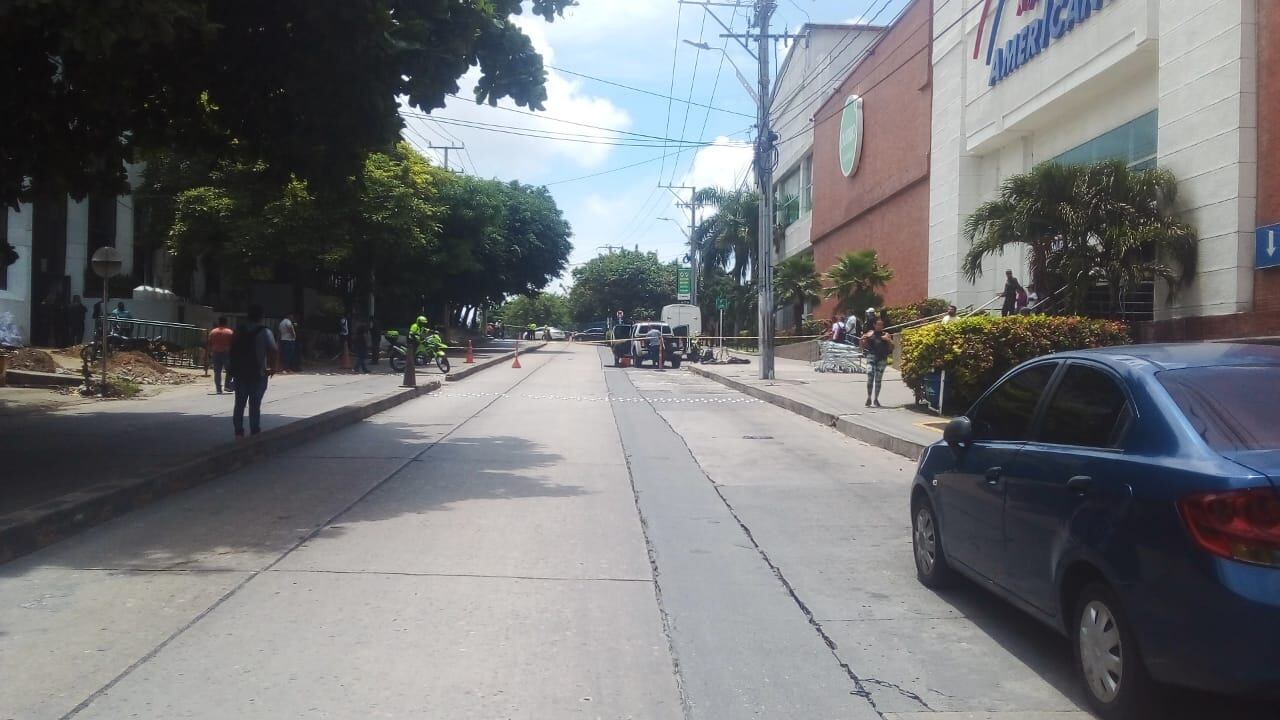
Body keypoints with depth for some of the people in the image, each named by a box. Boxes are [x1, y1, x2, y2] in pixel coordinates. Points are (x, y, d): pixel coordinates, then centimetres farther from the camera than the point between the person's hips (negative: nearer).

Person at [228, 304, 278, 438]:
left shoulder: (239, 331, 5)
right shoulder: (264, 332, -9)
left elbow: (232, 350, 5)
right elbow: (274, 350, -21)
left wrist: (234, 369, 10)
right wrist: (271, 367, -9)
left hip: (240, 373, 4)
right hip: (258, 374, -4)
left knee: (239, 404, 13)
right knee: (255, 405, 2)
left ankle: (238, 432, 15)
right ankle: (254, 433, 4)